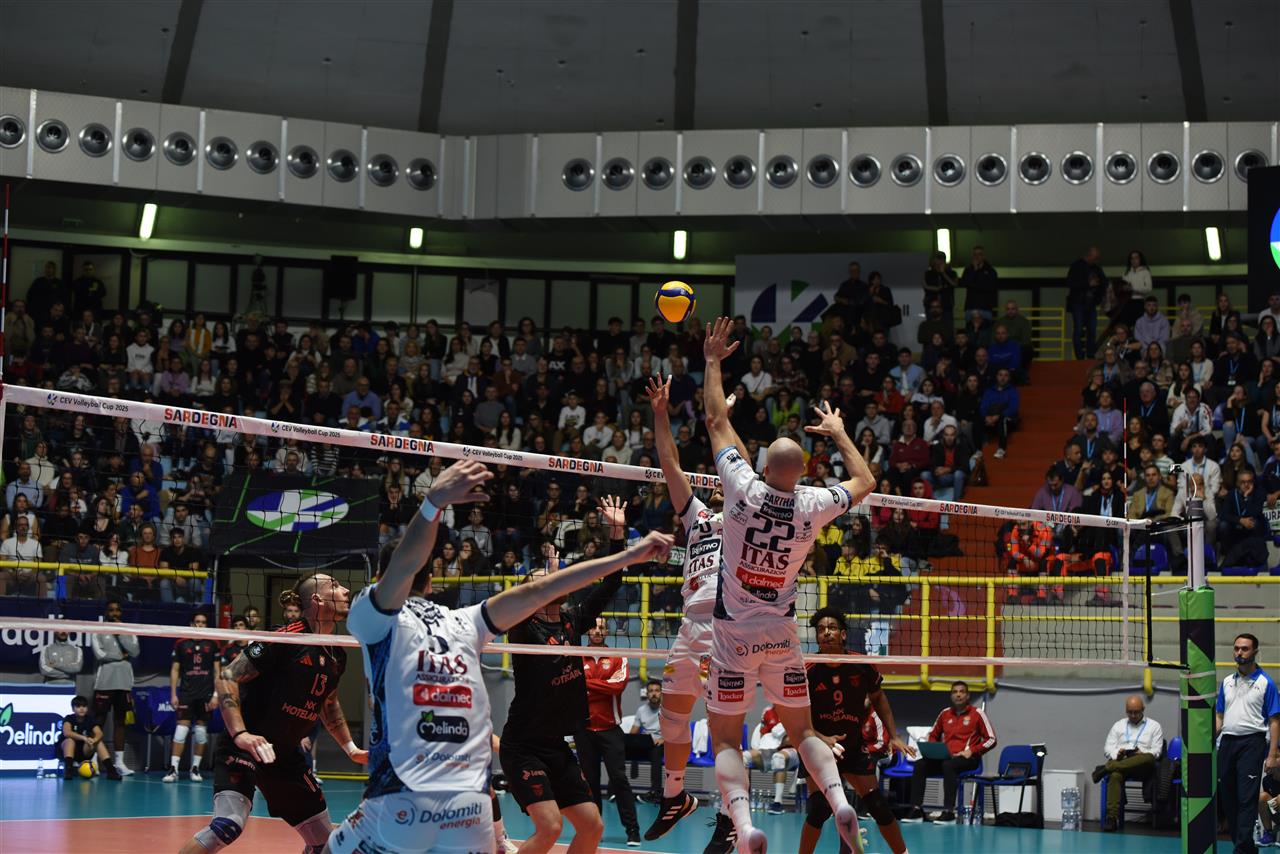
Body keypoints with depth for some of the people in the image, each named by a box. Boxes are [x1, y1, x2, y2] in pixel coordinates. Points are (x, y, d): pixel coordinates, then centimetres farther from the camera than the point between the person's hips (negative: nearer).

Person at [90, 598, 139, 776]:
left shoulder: (129, 632, 13)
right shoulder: (98, 631, 3)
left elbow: (135, 652, -3)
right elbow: (99, 654, -11)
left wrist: (120, 632, -5)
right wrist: (121, 656, -4)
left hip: (124, 682, 3)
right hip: (104, 682, -3)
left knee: (119, 721, 6)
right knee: (99, 721, -3)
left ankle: (119, 762, 7)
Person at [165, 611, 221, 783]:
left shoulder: (213, 645, 5)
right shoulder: (181, 644, 5)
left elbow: (217, 671, 5)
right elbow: (175, 670, 7)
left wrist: (216, 694, -3)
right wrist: (173, 694, 0)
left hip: (206, 694, 1)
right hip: (186, 693, -1)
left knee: (201, 729, 3)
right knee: (182, 728, -9)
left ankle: (195, 768, 12)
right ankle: (173, 768, -10)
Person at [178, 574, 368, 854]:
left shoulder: (337, 655, 7)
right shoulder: (286, 639, -17)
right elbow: (227, 677, -18)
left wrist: (351, 749, 23)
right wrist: (239, 733, -28)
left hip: (287, 755, 8)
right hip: (246, 746, -8)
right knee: (228, 825, -28)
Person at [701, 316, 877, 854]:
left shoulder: (744, 489, -15)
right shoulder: (813, 506, -10)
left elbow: (717, 421, -1)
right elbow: (865, 481, 12)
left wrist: (713, 362, 10)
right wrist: (838, 432, 22)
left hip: (733, 632, -2)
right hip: (781, 632, 2)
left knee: (725, 740, 0)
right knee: (803, 732, 14)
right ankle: (841, 802, -11)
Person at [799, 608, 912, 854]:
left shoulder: (862, 665, -9)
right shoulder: (808, 672, -17)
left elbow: (878, 698, 9)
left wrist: (894, 736, 5)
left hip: (855, 747, 3)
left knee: (878, 805, 0)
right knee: (820, 809, -15)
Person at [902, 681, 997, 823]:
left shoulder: (977, 713, 1)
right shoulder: (945, 713, 15)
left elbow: (991, 739, 0)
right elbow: (933, 735, 27)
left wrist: (971, 751, -12)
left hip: (968, 758, -5)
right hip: (945, 756, 5)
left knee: (948, 765, -38)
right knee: (920, 764, -21)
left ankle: (949, 812, -41)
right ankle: (916, 810, -26)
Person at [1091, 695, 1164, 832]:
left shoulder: (1154, 726, 20)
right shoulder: (1118, 725, 26)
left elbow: (1156, 751, 8)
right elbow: (1108, 747, 17)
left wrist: (1142, 753, -12)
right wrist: (1117, 754, -6)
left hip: (1142, 767, -1)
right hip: (1120, 761, 1)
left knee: (1148, 758, -39)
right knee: (1115, 775, -37)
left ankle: (1106, 768, -39)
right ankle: (1112, 817, -49)